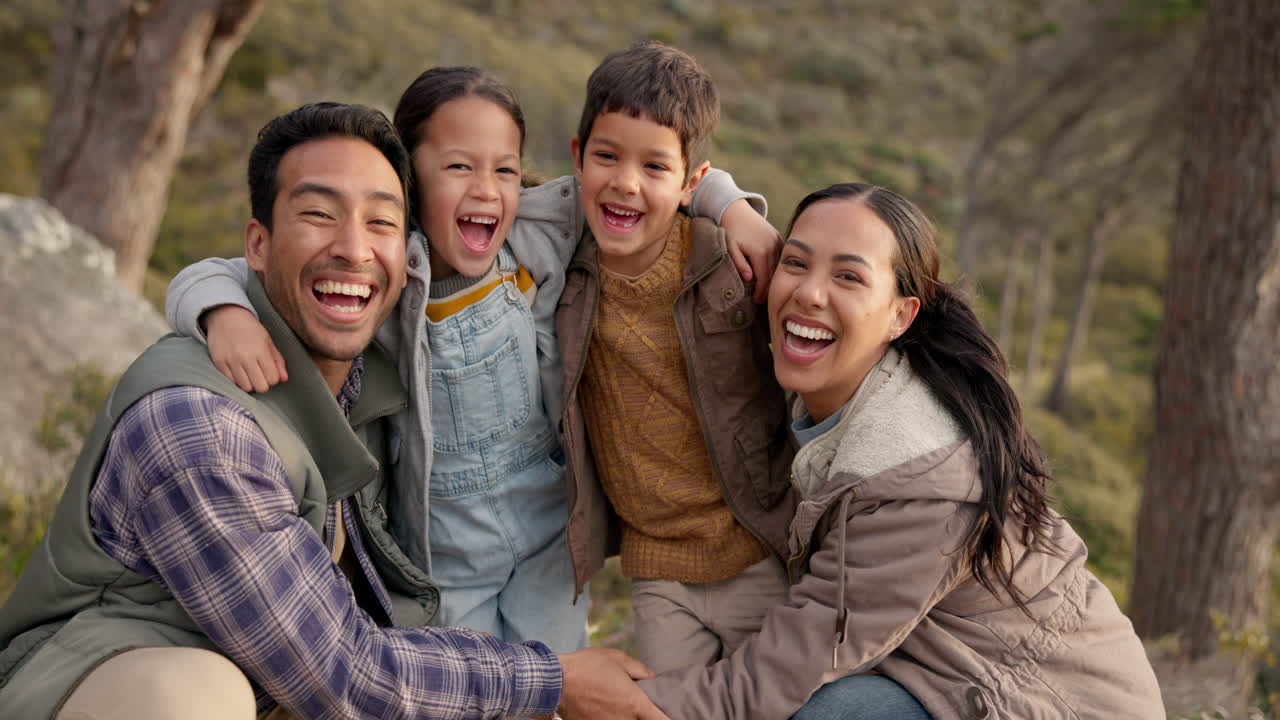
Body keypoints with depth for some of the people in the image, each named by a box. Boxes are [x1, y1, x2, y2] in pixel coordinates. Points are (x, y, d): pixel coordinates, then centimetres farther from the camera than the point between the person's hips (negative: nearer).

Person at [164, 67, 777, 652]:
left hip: (549, 530, 2)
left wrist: (732, 207, -13)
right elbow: (205, 278, -19)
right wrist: (227, 315, -41)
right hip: (443, 557, -2)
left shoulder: (538, 240, -14)